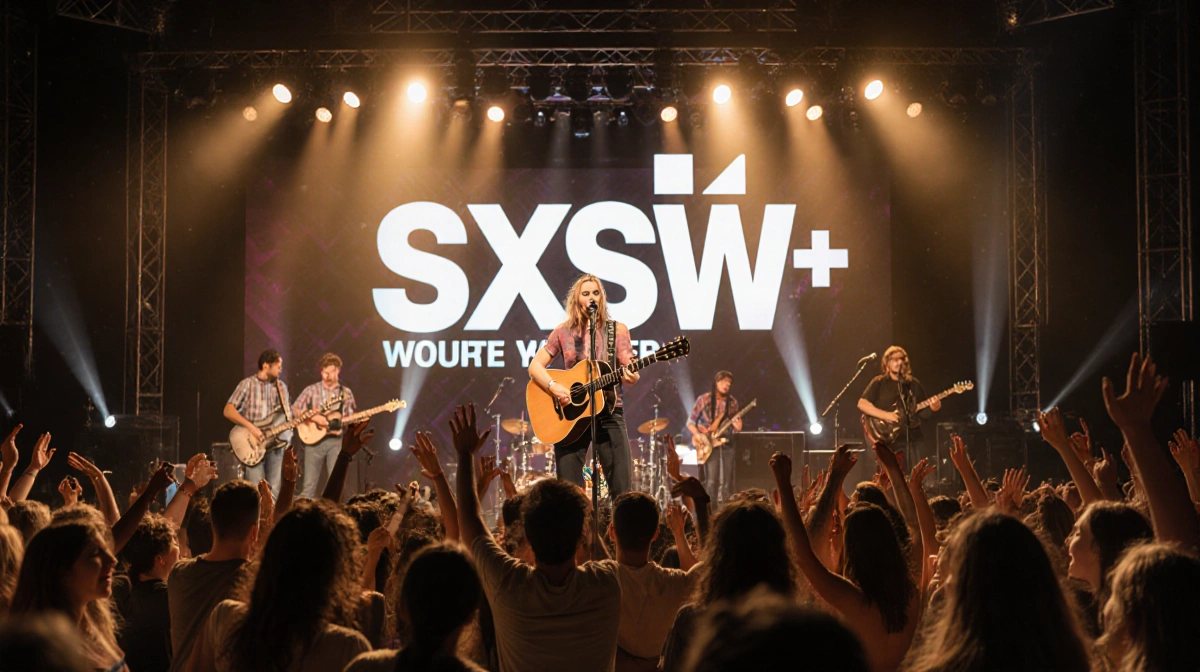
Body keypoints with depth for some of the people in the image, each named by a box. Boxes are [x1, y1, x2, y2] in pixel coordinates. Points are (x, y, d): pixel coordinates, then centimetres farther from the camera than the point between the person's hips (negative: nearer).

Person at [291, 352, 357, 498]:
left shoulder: (346, 393, 10)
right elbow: (294, 410, 1)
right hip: (315, 439, -1)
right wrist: (314, 418, -12)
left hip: (337, 441, 1)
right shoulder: (311, 390, 4)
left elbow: (351, 419, 14)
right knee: (309, 485, -3)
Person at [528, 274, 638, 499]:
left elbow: (628, 372, 0)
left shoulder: (617, 331, 4)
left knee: (622, 489, -6)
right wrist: (553, 387, -15)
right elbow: (535, 366, 3)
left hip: (609, 413, 0)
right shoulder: (564, 332, 5)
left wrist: (632, 376, -24)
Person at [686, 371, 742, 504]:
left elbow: (737, 423, 12)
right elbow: (690, 422, -1)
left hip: (727, 444, 4)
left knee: (727, 481, 2)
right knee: (712, 481, -12)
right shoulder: (703, 400, -4)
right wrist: (700, 436, -16)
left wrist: (737, 427, -12)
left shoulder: (732, 402, 5)